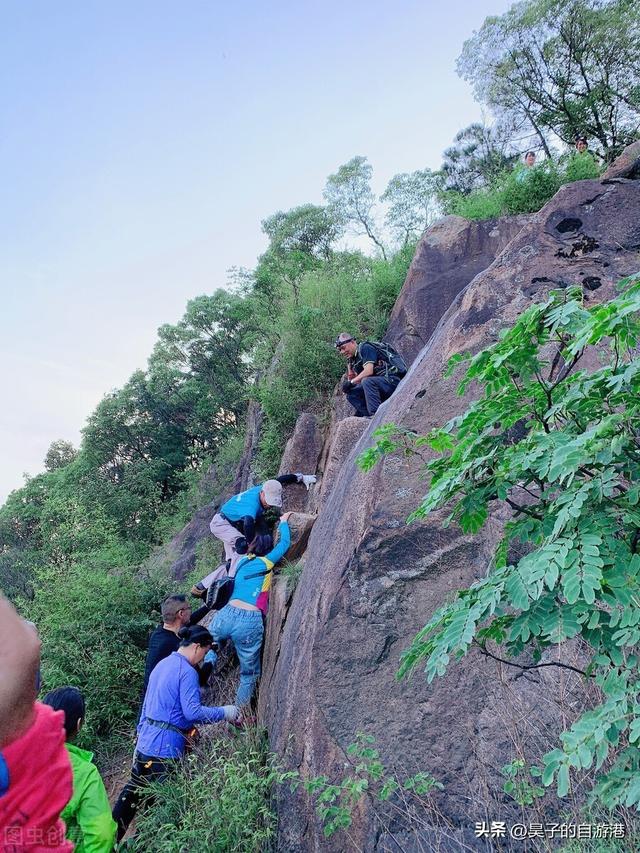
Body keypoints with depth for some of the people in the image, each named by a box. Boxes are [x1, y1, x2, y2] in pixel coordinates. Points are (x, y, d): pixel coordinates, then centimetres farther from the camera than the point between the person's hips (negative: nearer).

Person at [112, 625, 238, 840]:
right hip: (165, 748, -8)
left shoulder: (162, 665, 12)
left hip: (145, 743, 9)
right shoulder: (187, 671, -16)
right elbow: (192, 711, -23)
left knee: (131, 793, 17)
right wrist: (224, 713, -14)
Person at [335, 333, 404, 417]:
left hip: (392, 381, -9)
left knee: (367, 381, -34)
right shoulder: (352, 360, 17)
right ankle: (367, 415, -10)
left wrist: (351, 382, -14)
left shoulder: (365, 348, -8)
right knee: (351, 394, 1)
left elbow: (368, 371, -21)